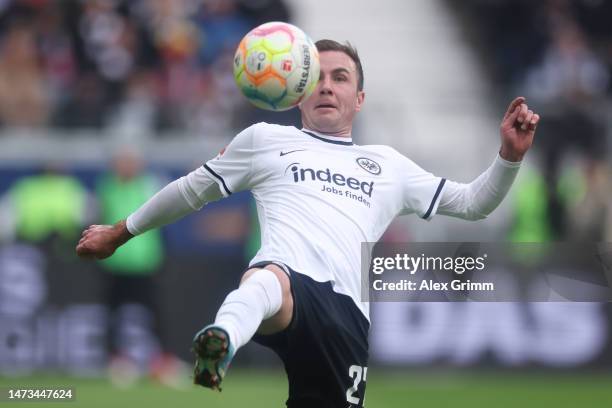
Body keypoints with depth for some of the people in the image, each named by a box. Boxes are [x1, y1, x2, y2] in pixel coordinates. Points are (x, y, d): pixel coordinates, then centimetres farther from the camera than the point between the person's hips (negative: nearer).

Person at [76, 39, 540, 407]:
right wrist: (120, 233, 40)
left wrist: (510, 155, 15)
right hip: (286, 277, -4)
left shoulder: (388, 164, 31)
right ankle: (222, 341, -77)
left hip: (347, 312, 4)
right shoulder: (265, 139, 26)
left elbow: (471, 203, 32)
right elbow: (192, 190, 36)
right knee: (267, 281, -42)